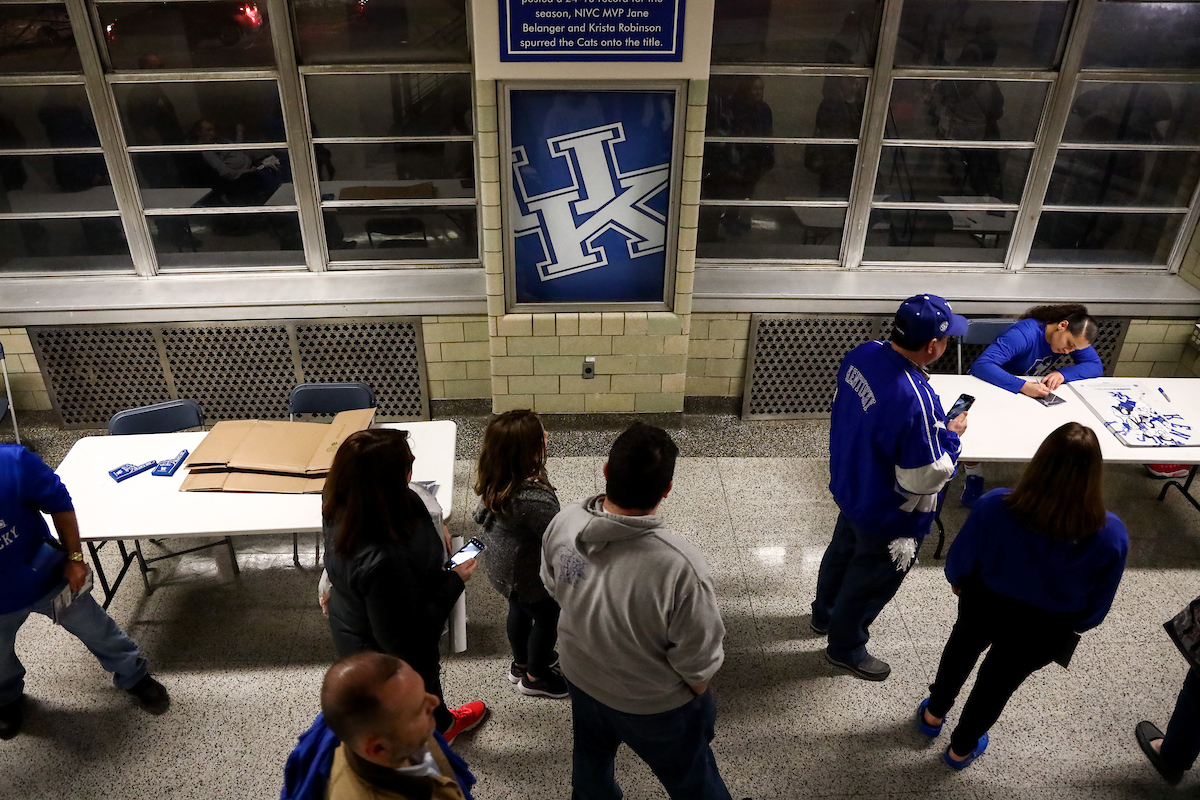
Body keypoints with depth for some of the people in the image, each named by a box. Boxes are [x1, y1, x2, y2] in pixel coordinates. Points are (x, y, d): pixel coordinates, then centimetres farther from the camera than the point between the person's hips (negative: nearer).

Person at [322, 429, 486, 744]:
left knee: (428, 680, 37)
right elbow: (407, 641, -33)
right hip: (389, 658, -7)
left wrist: (433, 532, -10)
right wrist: (454, 581, -25)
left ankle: (444, 722, 67)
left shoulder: (342, 504, -22)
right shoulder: (381, 561, -47)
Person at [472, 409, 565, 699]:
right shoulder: (535, 498, -41)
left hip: (501, 565, 7)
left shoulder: (494, 480, -16)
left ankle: (521, 663, 56)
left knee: (519, 610, 31)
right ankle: (535, 677, 43)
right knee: (547, 620, 20)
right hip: (528, 575, -7)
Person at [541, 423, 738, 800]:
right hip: (655, 703, -4)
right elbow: (698, 656, -25)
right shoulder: (679, 565, -41)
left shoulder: (563, 523, -25)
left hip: (581, 677, 5)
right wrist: (699, 692, -3)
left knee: (591, 754, 35)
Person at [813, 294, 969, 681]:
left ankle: (825, 614, 58)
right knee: (871, 581, 18)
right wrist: (950, 435, -14)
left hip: (850, 486, 8)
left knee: (842, 552, 31)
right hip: (888, 516, -8)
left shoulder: (862, 354, -15)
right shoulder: (915, 402, -40)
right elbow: (925, 478, -30)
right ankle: (846, 647, 43)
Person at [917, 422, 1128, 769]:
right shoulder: (1112, 536, -30)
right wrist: (1072, 625, 10)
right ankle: (960, 749, 52)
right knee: (999, 680, 26)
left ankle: (933, 714, 58)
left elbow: (959, 563, -15)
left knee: (964, 644, 33)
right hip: (1041, 635, 0)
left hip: (984, 607, 0)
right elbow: (1095, 607, -12)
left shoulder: (993, 508, -34)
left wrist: (957, 580, 9)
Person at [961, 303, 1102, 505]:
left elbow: (1096, 366, -12)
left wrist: (1063, 373, -31)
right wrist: (1022, 386, -55)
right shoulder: (1024, 334, -34)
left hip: (1033, 390, 6)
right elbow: (981, 365, -45)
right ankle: (973, 478, -11)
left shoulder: (1075, 336, -12)